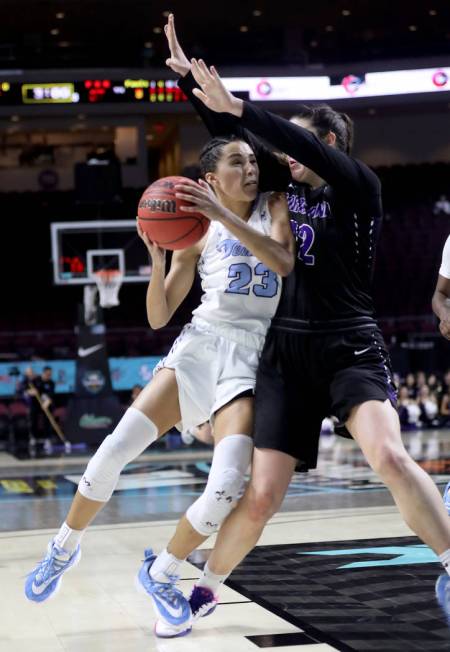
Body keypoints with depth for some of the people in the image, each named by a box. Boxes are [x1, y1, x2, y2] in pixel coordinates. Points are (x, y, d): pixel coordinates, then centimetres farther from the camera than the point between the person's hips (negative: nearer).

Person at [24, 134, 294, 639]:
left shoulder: (275, 207, 11)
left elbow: (283, 263, -12)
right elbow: (158, 317, 7)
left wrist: (223, 215, -20)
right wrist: (157, 259, -10)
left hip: (250, 356, 0)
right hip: (200, 345, 1)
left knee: (225, 488, -20)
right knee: (115, 450, -15)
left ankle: (161, 574, 5)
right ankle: (64, 547, 10)